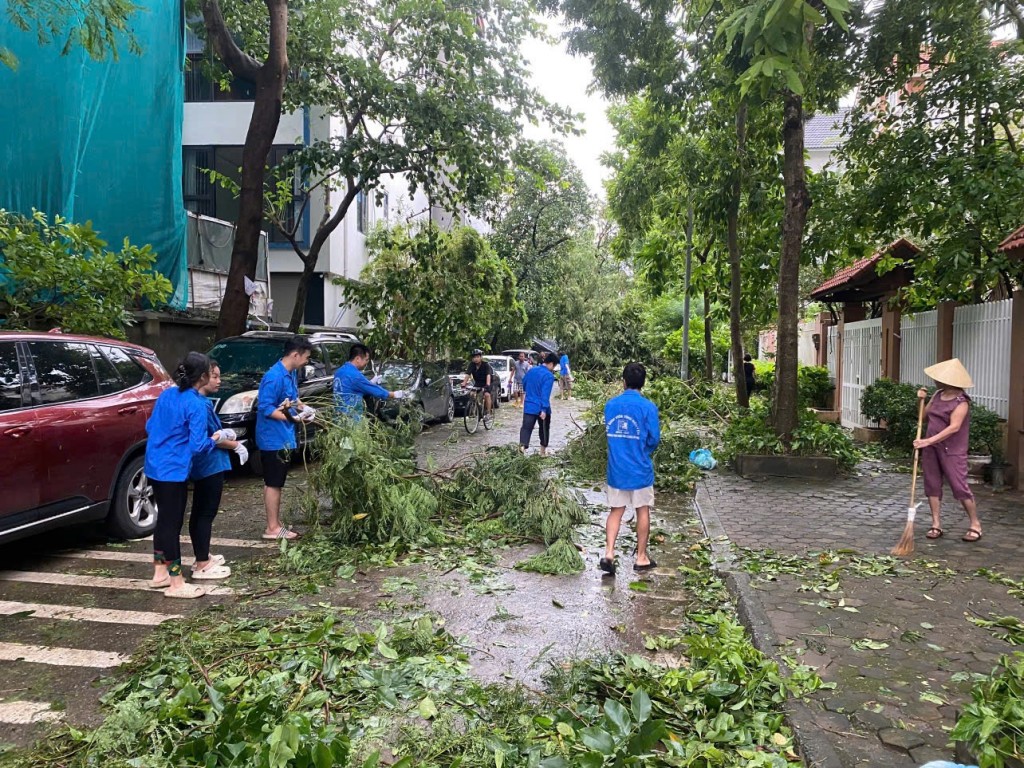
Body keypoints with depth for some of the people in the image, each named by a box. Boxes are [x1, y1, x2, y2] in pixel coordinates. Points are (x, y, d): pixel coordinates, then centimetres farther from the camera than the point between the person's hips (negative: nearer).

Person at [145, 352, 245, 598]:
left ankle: (160, 573, 30)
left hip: (154, 466, 8)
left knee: (164, 519, 18)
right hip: (174, 470, -8)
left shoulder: (166, 394, 6)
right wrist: (215, 440, 0)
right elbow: (198, 446, -18)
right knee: (172, 523, -1)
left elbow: (150, 427, 15)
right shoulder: (196, 404, -18)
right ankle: (176, 583, 8)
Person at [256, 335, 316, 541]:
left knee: (275, 483, 15)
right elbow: (265, 408, -23)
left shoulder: (291, 374, 8)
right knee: (273, 483, -1)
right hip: (273, 439, -9)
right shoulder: (274, 377, -21)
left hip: (284, 438, 10)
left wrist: (304, 408, 6)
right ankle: (272, 528, 7)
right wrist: (292, 418, -29)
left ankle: (275, 524, 23)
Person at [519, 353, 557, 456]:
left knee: (526, 427, -1)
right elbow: (545, 394, -23)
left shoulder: (531, 370, 6)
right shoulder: (549, 376, -15)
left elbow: (524, 383, 20)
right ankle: (543, 450, 22)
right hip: (541, 408, -4)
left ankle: (522, 445, -25)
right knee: (544, 428, 14)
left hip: (529, 406, 4)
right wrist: (544, 409, -25)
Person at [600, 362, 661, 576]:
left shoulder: (610, 405, 0)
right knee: (643, 511, 11)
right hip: (640, 469, -3)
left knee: (615, 511, 11)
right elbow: (654, 439, -7)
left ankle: (609, 554, -2)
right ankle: (641, 558, 19)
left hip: (616, 468, 3)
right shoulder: (648, 407, -11)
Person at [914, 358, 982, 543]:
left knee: (959, 487, -5)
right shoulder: (937, 395, 8)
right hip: (931, 448, 7)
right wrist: (922, 400, 2)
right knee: (932, 485, 7)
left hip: (952, 450, -7)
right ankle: (936, 525, 14)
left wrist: (929, 440, -32)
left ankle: (975, 524, 12)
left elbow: (954, 427, -27)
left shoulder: (961, 402, -15)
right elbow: (925, 415, 21)